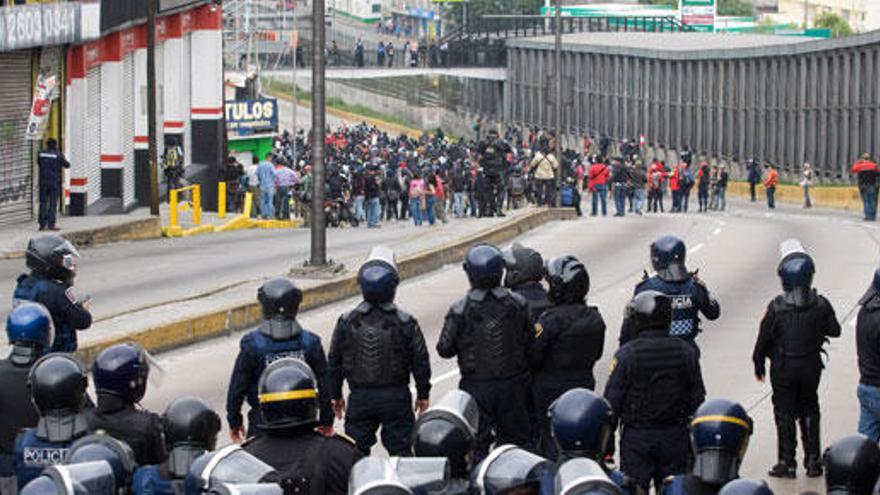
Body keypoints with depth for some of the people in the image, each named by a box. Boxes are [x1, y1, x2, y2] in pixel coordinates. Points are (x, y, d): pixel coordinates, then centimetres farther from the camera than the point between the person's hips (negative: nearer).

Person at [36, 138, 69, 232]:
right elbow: (67, 165, 6)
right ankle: (51, 224, -3)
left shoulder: (41, 153, 3)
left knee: (43, 203, 7)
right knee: (53, 204, 1)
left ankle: (42, 224, 4)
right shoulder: (58, 155, -5)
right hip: (54, 182, -3)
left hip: (43, 181, 3)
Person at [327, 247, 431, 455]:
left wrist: (335, 395, 15)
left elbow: (334, 363, 3)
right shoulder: (405, 323, -10)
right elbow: (421, 362, -2)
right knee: (400, 448, 7)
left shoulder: (347, 322, -5)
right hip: (396, 397, -1)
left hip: (359, 398, 1)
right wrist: (422, 394, 11)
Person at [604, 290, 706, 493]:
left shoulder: (627, 354, -13)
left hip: (637, 439, -3)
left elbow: (612, 402, -9)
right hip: (676, 438, 3)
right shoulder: (686, 352, -2)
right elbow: (698, 400, 4)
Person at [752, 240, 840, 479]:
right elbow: (834, 331, 3)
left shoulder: (777, 307, -18)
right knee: (809, 412, 16)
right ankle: (813, 461, 18)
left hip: (783, 368, -3)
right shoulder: (821, 305, -11)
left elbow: (764, 339, -10)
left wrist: (759, 365, 4)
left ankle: (787, 463, 9)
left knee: (784, 414, 7)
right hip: (811, 366, 3)